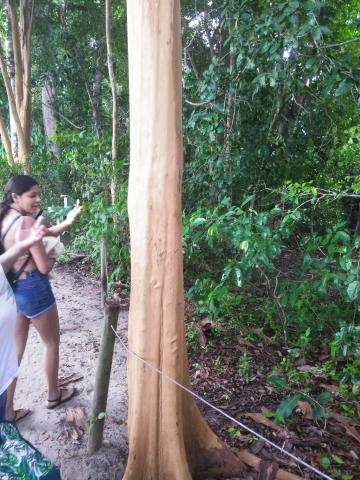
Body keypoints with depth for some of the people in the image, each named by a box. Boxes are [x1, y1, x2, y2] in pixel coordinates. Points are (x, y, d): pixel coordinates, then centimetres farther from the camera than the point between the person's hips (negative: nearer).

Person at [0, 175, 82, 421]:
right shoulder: (26, 221, -23)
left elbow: (46, 233, 10)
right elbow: (44, 267, -21)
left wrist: (67, 222, -5)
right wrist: (52, 256, 0)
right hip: (33, 289, -8)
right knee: (52, 343, 15)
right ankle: (53, 395, 34)